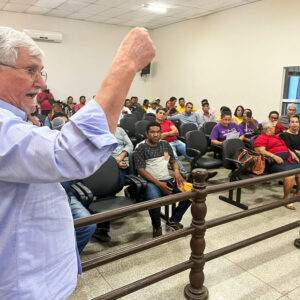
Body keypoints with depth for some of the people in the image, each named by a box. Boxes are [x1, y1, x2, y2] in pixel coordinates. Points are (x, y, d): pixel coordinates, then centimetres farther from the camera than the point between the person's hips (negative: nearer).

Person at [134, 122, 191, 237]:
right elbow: (141, 170, -7)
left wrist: (177, 171, -3)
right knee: (154, 200, -38)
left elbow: (173, 161, 22)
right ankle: (157, 227, -5)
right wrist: (159, 184, -17)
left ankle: (174, 220, 6)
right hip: (151, 181, -5)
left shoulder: (165, 145, 18)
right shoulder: (141, 148, 1)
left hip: (168, 180, 5)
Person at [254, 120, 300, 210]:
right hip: (275, 161, -9)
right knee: (290, 173, -31)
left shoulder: (275, 136, 29)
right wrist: (274, 156, -21)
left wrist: (292, 153, 16)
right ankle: (286, 198, -16)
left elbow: (284, 147, 35)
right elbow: (261, 151, -13)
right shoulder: (262, 138, 0)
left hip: (288, 158, 9)